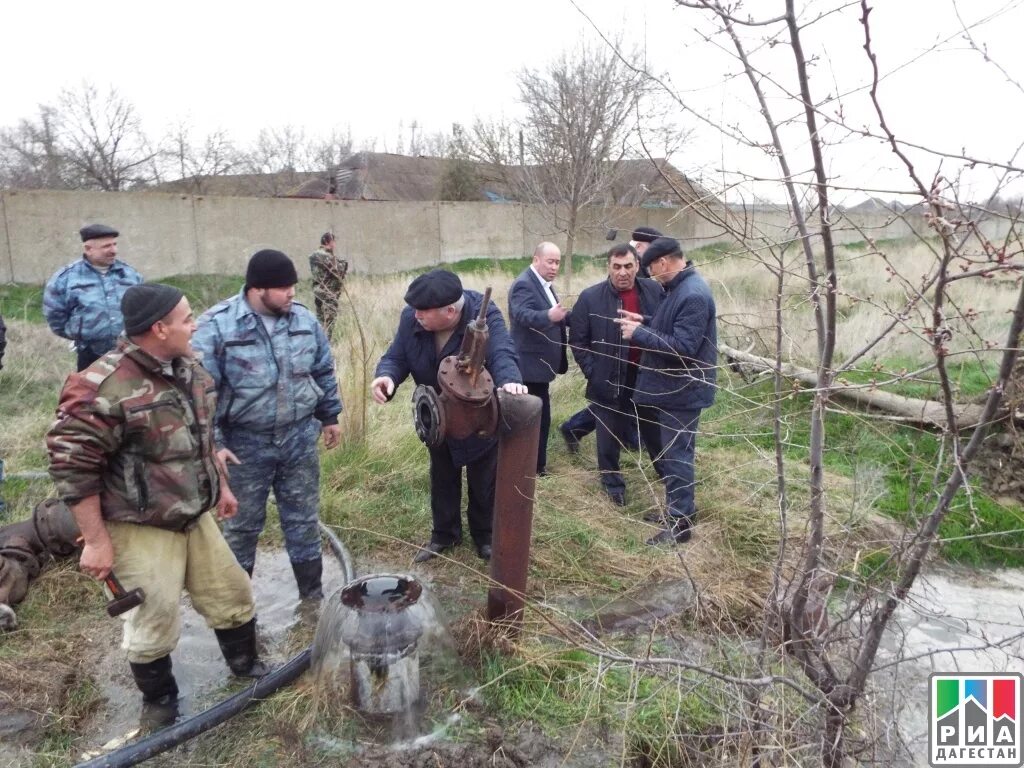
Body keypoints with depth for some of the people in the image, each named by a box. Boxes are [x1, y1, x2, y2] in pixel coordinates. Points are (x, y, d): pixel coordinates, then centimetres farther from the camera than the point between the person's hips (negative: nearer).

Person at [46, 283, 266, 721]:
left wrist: (221, 485, 20)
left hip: (195, 518, 7)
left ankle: (246, 667, 42)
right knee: (155, 624, 8)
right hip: (141, 531, -7)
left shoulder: (187, 368, 1)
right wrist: (96, 541, -17)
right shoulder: (105, 387, -25)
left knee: (233, 598, 17)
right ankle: (159, 702, 35)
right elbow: (71, 468, -21)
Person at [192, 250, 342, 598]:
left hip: (299, 438, 4)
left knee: (304, 518, 14)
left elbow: (324, 371, 12)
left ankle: (312, 592, 30)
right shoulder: (217, 324, -15)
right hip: (245, 443, -3)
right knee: (243, 523, 13)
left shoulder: (303, 318, 0)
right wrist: (211, 441, -15)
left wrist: (330, 416, 16)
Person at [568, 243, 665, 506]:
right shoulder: (590, 297, -8)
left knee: (657, 435, 19)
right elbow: (577, 340, -3)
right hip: (608, 383, -2)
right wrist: (593, 372, -8)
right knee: (609, 440, 12)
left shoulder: (654, 291, -2)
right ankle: (613, 484, 32)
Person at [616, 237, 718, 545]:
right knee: (672, 452, 19)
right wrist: (645, 323, 6)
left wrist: (638, 334, -23)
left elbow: (683, 347, -28)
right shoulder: (680, 288, 9)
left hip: (682, 390, -10)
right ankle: (679, 509, 33)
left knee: (677, 455, -1)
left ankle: (679, 523, 10)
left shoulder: (693, 295, -24)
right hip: (674, 386, 10)